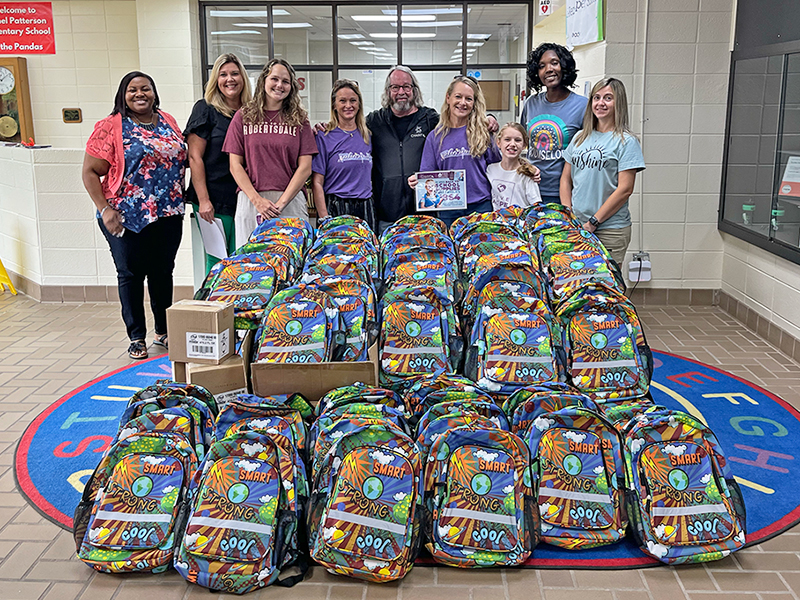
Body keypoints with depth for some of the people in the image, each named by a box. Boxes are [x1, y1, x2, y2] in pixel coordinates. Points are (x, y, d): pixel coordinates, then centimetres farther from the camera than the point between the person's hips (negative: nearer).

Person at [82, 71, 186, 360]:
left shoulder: (168, 122, 10)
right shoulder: (110, 127, -5)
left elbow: (181, 160, 19)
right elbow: (90, 172, -6)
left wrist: (181, 199, 7)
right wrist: (105, 210, -14)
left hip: (168, 215, 4)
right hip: (127, 217, -4)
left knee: (163, 272, 12)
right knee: (131, 275, 4)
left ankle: (164, 332, 25)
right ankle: (136, 337, 16)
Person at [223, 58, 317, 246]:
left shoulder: (299, 118, 8)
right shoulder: (243, 116, 9)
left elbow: (305, 168, 2)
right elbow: (235, 165, 4)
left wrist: (281, 203, -8)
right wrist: (257, 200, -8)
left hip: (291, 202, 0)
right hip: (250, 201, 0)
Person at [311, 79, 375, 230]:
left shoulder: (367, 136, 12)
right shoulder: (324, 137, -1)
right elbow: (317, 183, -6)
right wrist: (324, 219, -14)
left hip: (366, 210, 4)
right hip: (336, 210, -4)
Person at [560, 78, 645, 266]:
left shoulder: (625, 141, -4)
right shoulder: (580, 138, 12)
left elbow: (625, 189, -10)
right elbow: (566, 179, 15)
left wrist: (593, 222, -13)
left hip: (611, 229, -5)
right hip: (575, 227, 5)